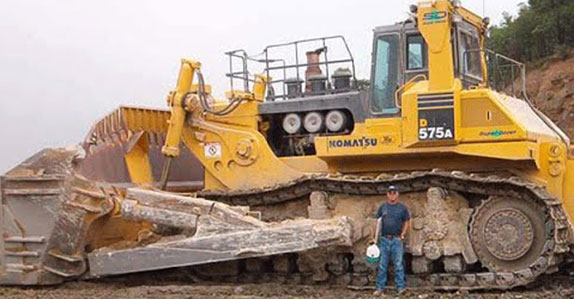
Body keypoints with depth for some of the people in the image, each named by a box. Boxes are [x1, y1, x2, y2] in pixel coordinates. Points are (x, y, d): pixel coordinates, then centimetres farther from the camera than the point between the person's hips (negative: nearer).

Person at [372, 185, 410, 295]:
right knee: (382, 265, 4)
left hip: (397, 240, -1)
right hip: (384, 239, 2)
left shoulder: (402, 208, 5)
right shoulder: (382, 207, 9)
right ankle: (380, 288, 7)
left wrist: (402, 235, -4)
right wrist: (376, 238, 2)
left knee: (399, 264, -3)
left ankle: (401, 287, -1)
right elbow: (378, 223, 9)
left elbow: (406, 223, 9)